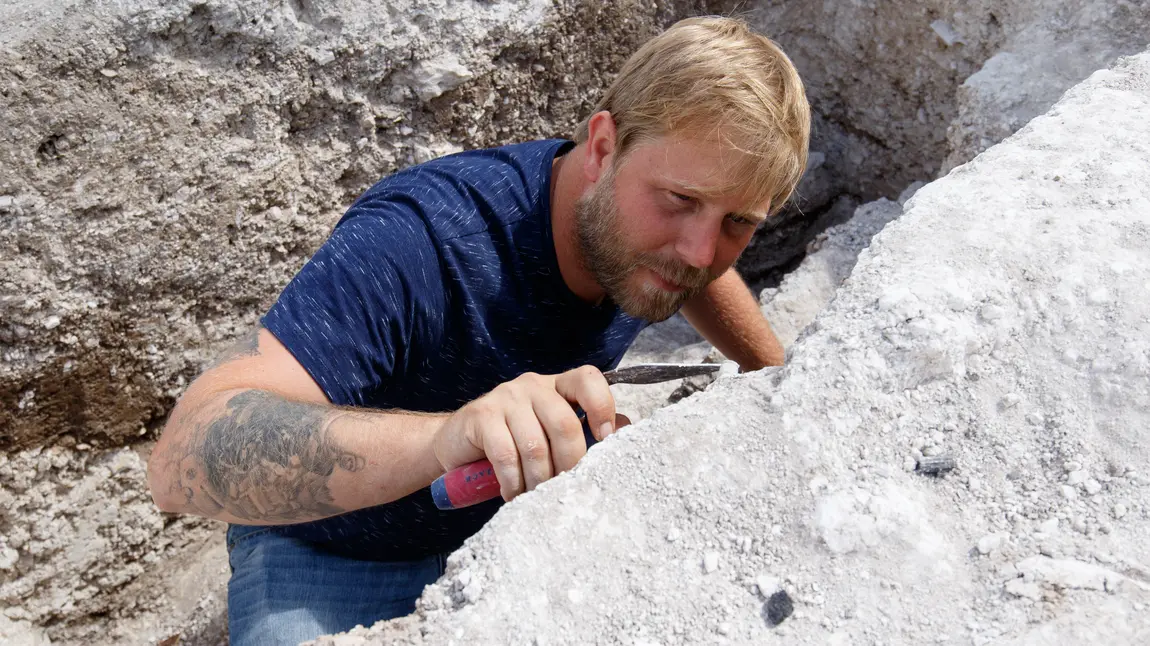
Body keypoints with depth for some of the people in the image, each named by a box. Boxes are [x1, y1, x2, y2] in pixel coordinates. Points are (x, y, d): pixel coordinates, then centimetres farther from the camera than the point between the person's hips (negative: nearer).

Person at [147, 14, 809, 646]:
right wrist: (447, 436, -63)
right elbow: (183, 459, -48)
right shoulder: (419, 240, -39)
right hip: (338, 550, -4)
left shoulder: (656, 238, -16)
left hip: (507, 515, 5)